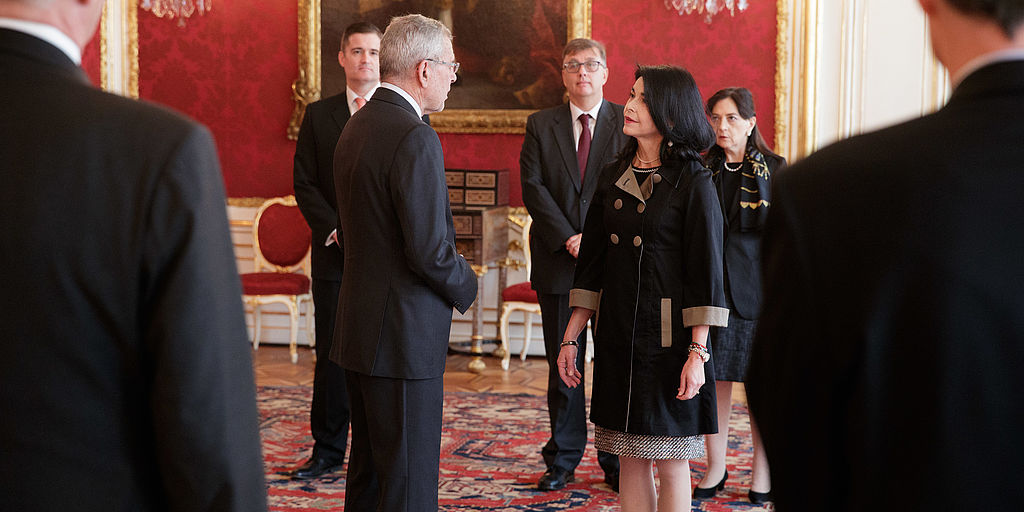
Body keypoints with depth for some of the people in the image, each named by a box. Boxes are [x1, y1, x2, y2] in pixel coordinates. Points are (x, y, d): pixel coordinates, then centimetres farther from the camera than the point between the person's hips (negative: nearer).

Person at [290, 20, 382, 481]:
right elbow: (304, 183, 6)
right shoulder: (318, 115, 9)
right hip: (334, 252, 1)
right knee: (332, 353, 4)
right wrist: (336, 230, -8)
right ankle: (327, 451, 13)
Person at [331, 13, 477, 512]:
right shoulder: (415, 139, -19)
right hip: (403, 337, -10)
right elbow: (430, 250, -22)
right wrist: (466, 286, -1)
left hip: (359, 332, 10)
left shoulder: (356, 126, 11)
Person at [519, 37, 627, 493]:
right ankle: (563, 460, 16)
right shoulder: (540, 126, 9)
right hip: (558, 263, 1)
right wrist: (569, 239, -12)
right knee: (562, 365, 7)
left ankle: (617, 460, 14)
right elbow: (533, 187, -1)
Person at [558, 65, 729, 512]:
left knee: (670, 462, 3)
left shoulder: (693, 182, -7)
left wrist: (697, 352, -15)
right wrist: (571, 337, 10)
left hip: (668, 336, -5)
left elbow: (706, 272, -10)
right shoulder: (614, 177, 9)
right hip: (617, 336, 5)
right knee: (630, 459, 11)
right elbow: (592, 262, 13)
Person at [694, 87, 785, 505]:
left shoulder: (773, 169, 0)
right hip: (710, 285, 2)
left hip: (756, 288, -2)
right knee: (715, 379, 5)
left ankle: (761, 469, 17)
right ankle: (716, 467, 17)